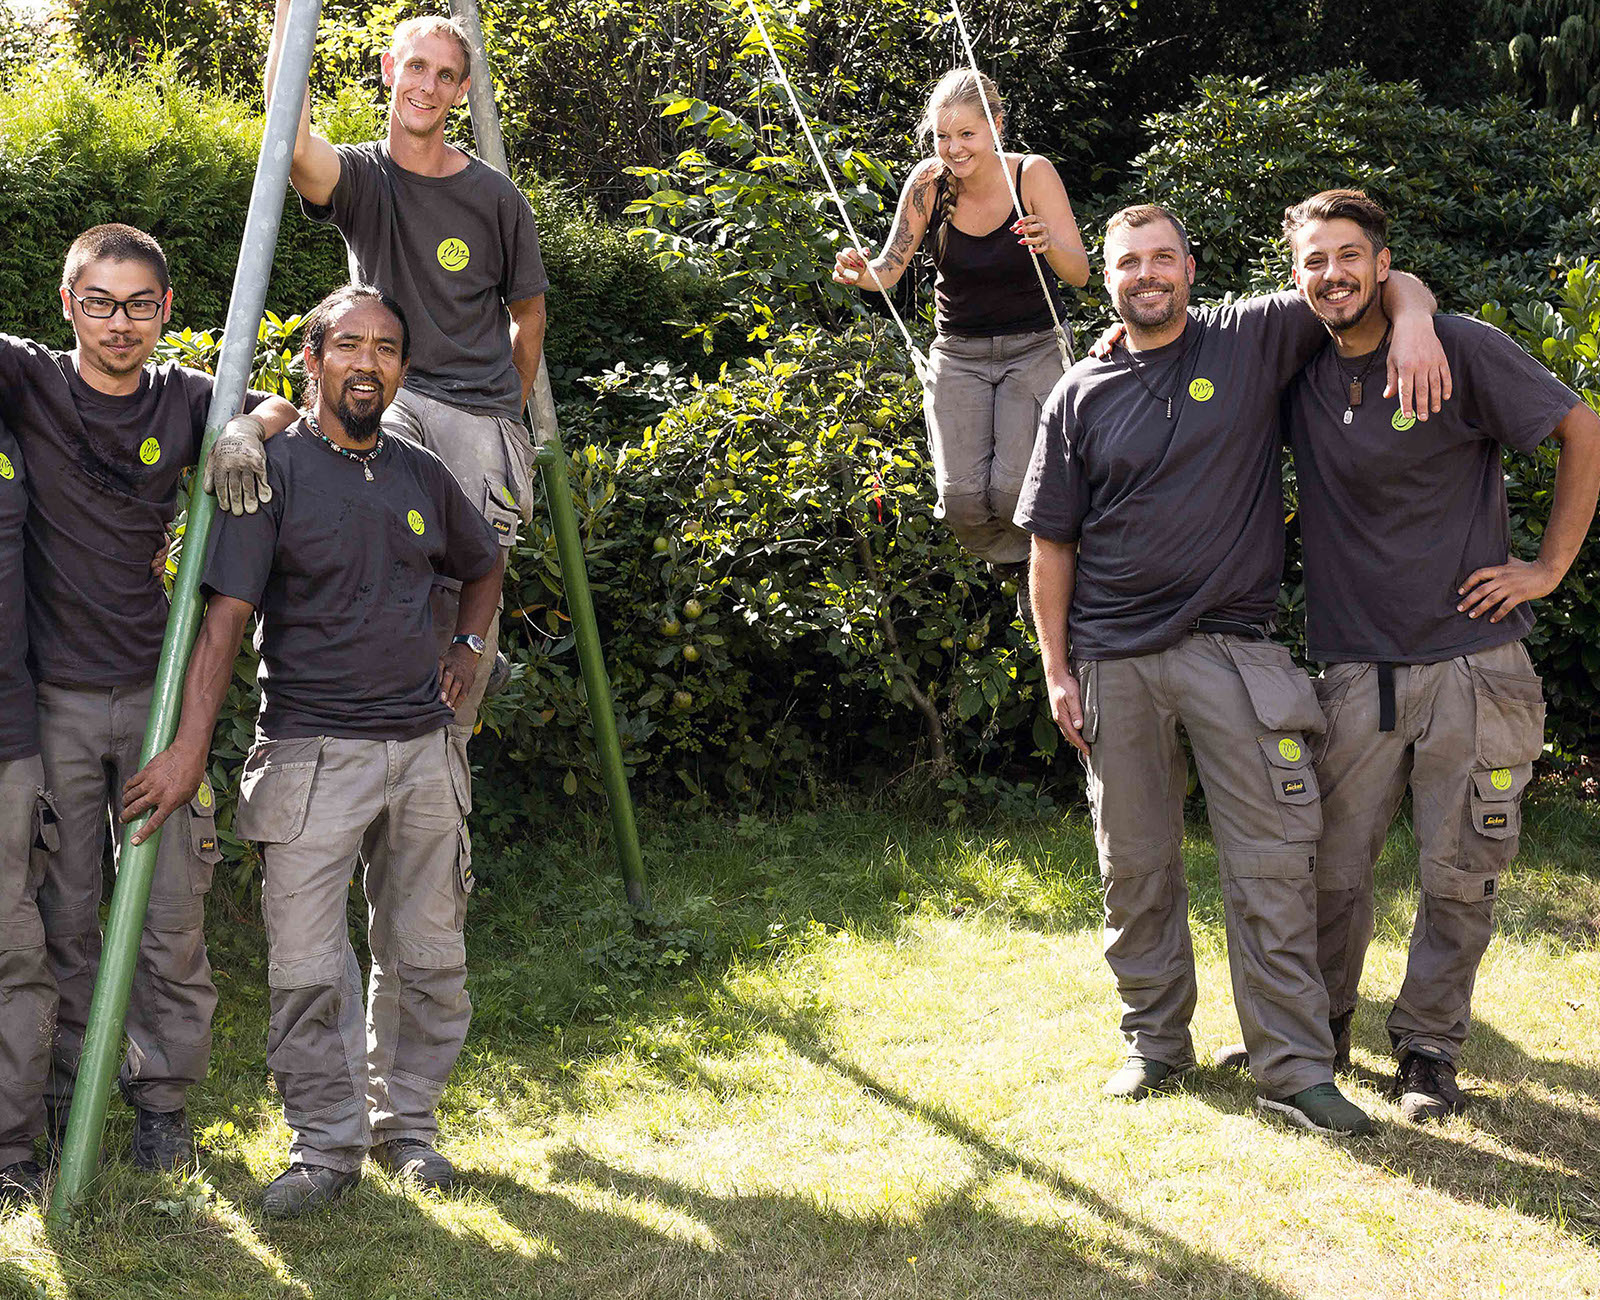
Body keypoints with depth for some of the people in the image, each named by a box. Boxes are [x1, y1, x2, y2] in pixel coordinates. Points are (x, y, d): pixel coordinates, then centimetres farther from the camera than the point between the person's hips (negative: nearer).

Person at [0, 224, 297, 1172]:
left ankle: (163, 1094, 20)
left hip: (156, 694, 2)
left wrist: (248, 428, -8)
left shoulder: (186, 400, 2)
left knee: (172, 914, 5)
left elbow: (284, 408, 12)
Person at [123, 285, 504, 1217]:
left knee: (428, 958, 10)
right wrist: (190, 747, -21)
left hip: (424, 747, 5)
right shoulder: (274, 470, -5)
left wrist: (468, 649, 16)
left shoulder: (424, 477, 10)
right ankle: (327, 1146, 7)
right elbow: (227, 615, -13)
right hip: (313, 753, -5)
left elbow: (485, 563, 31)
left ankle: (406, 1123, 25)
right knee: (308, 968, -7)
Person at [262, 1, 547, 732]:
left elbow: (528, 313, 16)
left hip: (480, 417, 0)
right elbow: (294, 146, -25)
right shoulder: (359, 176, 0)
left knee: (468, 604, -5)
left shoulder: (496, 200, 2)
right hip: (388, 397, 0)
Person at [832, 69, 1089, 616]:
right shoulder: (928, 183, -10)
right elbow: (890, 269, -7)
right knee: (962, 499, -11)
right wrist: (861, 272, -31)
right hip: (958, 353, 2)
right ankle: (1013, 563, 23)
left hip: (1033, 349, -2)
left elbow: (1080, 272, -19)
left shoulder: (1033, 173, -15)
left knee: (1013, 489, -19)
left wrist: (1050, 245, -41)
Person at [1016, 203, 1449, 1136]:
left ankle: (1296, 1069, 1)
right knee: (1136, 865, 8)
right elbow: (1053, 542, 11)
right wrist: (1057, 669, 5)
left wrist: (1413, 320, -14)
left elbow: (1387, 281, 9)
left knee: (1273, 863, -5)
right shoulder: (1079, 396, 8)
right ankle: (1157, 1041, 23)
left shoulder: (1253, 341, 4)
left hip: (1232, 648, -2)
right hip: (1115, 662, 2)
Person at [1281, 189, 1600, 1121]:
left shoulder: (1462, 348, -6)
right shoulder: (1299, 374, 5)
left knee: (1461, 878, 4)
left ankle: (1430, 1049, 19)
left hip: (1473, 663, -3)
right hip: (1355, 670, 3)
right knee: (1332, 869, 5)